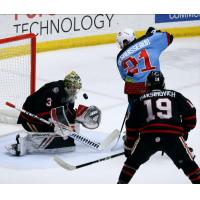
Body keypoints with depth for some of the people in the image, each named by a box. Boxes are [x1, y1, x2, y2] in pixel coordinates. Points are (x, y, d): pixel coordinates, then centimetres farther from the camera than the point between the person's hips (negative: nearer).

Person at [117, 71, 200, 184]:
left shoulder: (141, 100, 23)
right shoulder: (175, 96, 20)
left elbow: (132, 126, 21)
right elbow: (190, 112, 11)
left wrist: (128, 147, 29)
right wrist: (186, 130, 28)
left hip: (147, 137, 1)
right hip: (173, 136, -1)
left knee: (133, 161, 24)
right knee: (188, 163, 15)